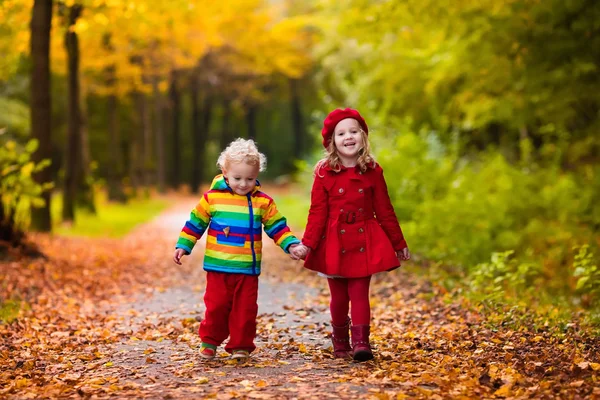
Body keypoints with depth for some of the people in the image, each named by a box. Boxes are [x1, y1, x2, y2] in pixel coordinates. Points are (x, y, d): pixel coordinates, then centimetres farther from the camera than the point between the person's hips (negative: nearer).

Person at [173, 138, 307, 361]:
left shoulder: (263, 202, 1)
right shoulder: (212, 198, -1)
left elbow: (278, 227, 6)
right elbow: (195, 223, 8)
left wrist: (292, 245, -7)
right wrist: (183, 246, 5)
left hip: (248, 268, 1)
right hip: (218, 267, -1)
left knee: (245, 308, 3)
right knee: (216, 305, 2)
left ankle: (241, 346, 14)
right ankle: (209, 341, 21)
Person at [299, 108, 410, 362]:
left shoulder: (372, 172, 1)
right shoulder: (325, 174, -2)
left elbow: (384, 211, 7)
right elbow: (317, 213, -4)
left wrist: (399, 243, 9)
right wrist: (307, 244, -14)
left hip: (364, 242, 0)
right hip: (334, 244, 0)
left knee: (359, 293, -7)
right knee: (339, 296, 9)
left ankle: (361, 343, -8)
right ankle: (340, 345, 22)